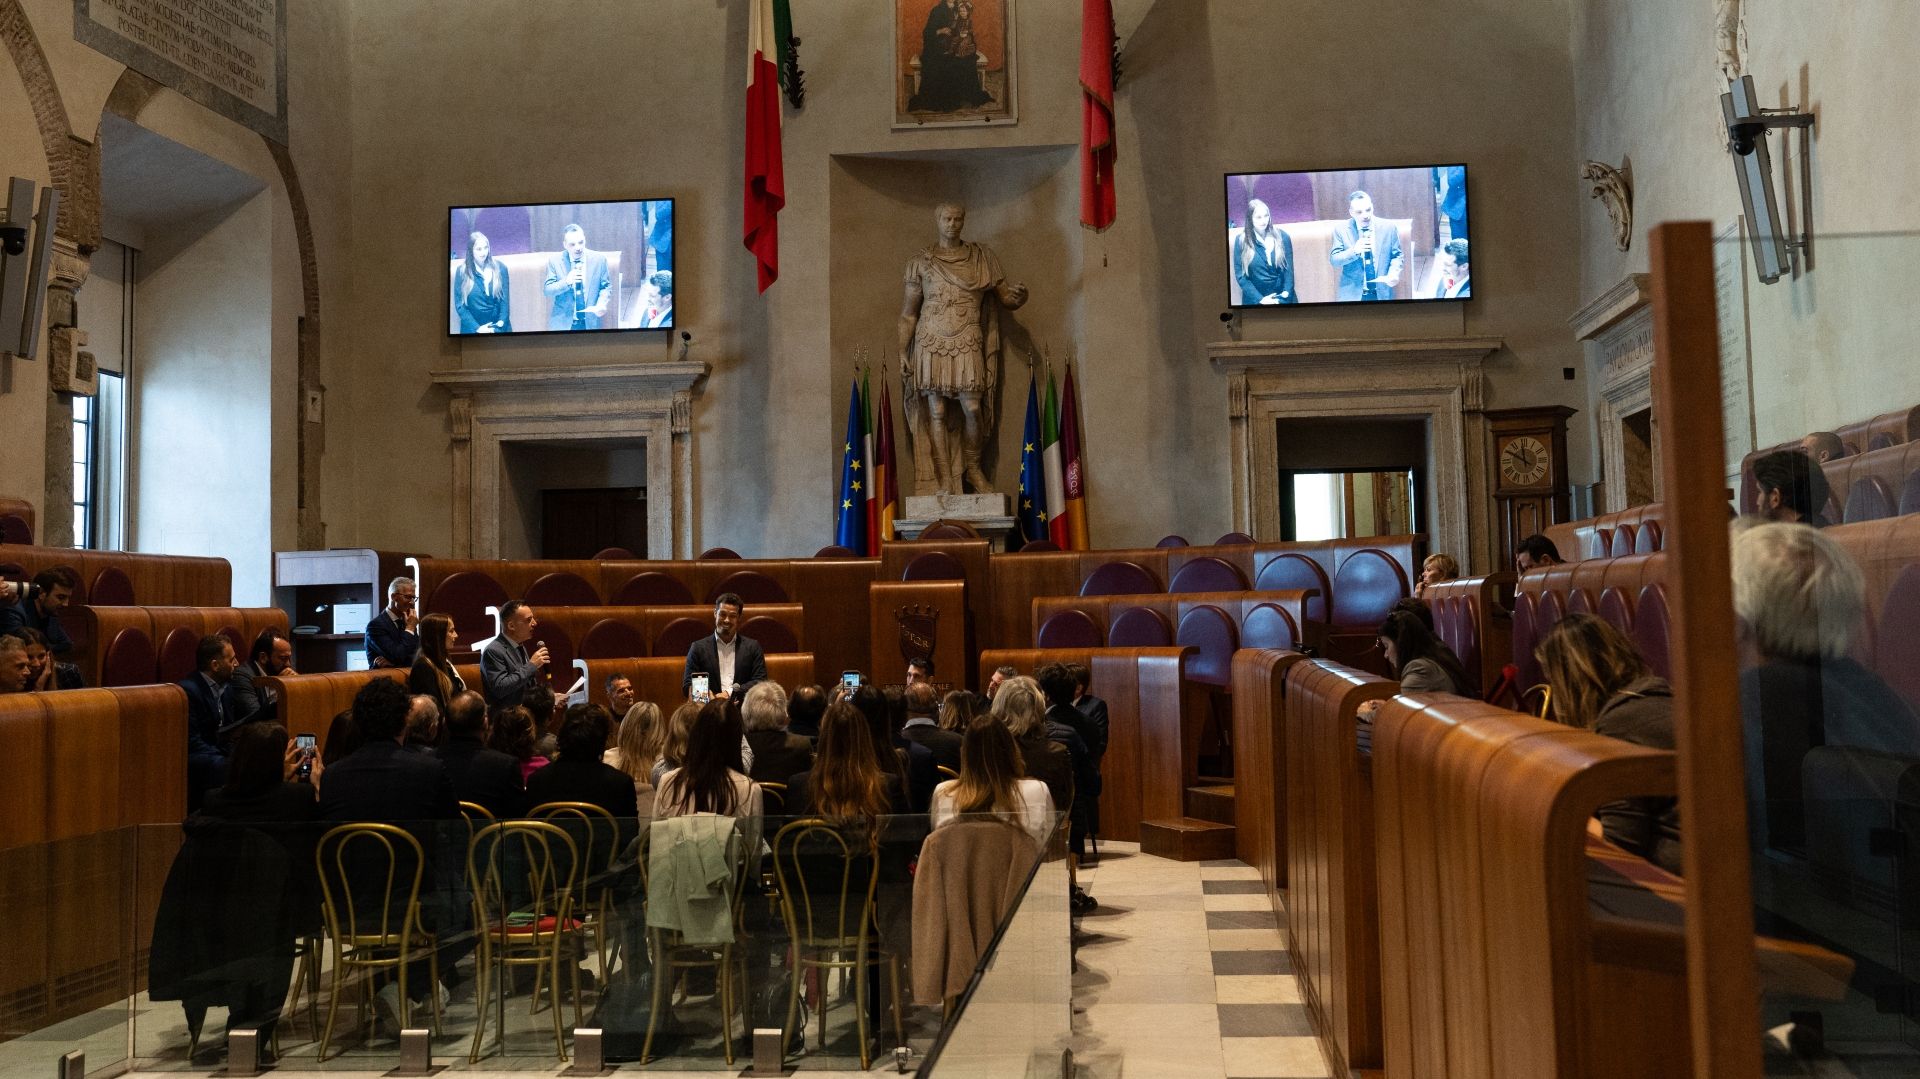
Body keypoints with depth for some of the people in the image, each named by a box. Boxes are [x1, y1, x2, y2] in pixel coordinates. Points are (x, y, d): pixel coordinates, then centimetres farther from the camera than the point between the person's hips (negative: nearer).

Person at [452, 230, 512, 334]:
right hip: (472, 328, -1)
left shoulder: (500, 268, 4)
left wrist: (501, 322, -8)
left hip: (498, 326, 1)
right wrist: (477, 328, -10)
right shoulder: (462, 271, 1)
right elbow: (459, 305, 0)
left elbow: (505, 299, 5)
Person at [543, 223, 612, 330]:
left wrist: (601, 304, -15)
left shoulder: (599, 259, -2)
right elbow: (548, 291, -4)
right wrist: (566, 282, -23)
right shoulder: (554, 261, -3)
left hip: (590, 323, 1)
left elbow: (606, 287, 5)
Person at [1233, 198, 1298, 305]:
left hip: (1282, 297, 1)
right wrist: (1260, 299, -10)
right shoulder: (1241, 241, -1)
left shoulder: (1282, 236, 4)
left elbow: (1289, 269, 5)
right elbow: (1240, 276, -2)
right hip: (1255, 299, -1)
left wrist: (1286, 293, -9)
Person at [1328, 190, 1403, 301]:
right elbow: (1333, 259, -6)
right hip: (1353, 294, -1)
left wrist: (1393, 273, -15)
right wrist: (1354, 251, -24)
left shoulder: (1388, 228, -2)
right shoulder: (1341, 229, -4)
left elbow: (1397, 256, 5)